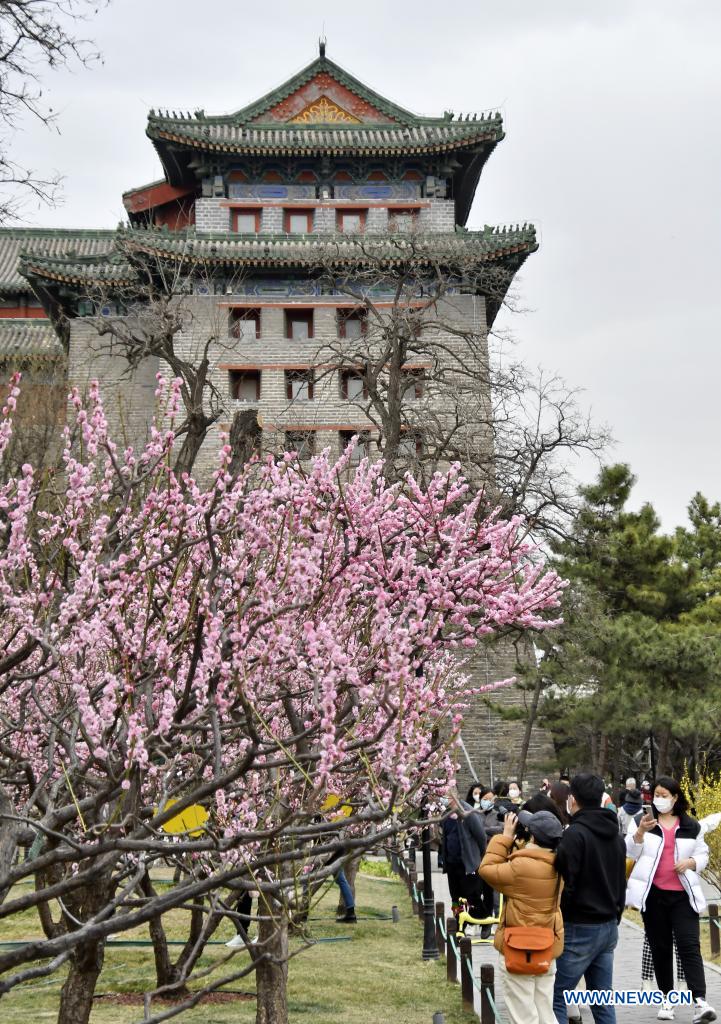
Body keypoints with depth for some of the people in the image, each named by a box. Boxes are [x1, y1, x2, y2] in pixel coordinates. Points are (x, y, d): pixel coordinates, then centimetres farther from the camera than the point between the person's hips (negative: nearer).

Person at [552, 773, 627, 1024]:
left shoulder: (575, 833, -15)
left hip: (580, 929, -8)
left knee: (555, 997, -2)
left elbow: (566, 884, -18)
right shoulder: (615, 835, 11)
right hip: (609, 927, 8)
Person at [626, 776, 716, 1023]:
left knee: (689, 946, -10)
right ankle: (667, 999, 19)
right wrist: (641, 831, -21)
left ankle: (699, 1001, -16)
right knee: (660, 947, 8)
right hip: (653, 894, 1)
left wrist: (690, 862, -9)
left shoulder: (691, 826, 7)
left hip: (683, 895, 0)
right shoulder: (641, 821, 4)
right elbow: (630, 852, -3)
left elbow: (703, 855, 14)